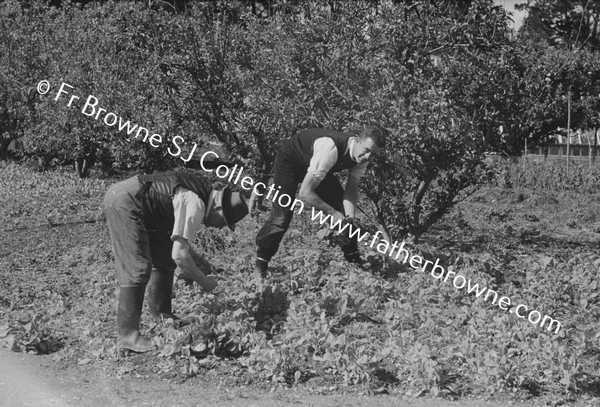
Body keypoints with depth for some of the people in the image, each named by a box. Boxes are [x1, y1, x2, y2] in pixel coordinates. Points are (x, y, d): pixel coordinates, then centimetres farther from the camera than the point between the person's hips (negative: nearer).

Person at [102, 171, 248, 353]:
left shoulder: (204, 190, 6)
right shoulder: (196, 205, -24)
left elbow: (176, 231, 20)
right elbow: (179, 256, -27)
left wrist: (195, 257, 11)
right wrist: (205, 282, -14)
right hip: (122, 203, -11)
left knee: (165, 260, 13)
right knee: (137, 269, -15)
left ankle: (160, 316, 22)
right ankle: (127, 335, -12)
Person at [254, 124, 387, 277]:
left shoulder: (362, 156, -21)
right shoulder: (331, 149, -44)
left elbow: (351, 189, -14)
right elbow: (305, 193, -40)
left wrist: (350, 218, -30)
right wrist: (332, 213, -36)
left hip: (315, 165, 7)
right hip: (289, 160, -7)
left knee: (342, 207, -3)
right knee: (282, 215, -16)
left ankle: (354, 260, 11)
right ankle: (260, 263, 2)